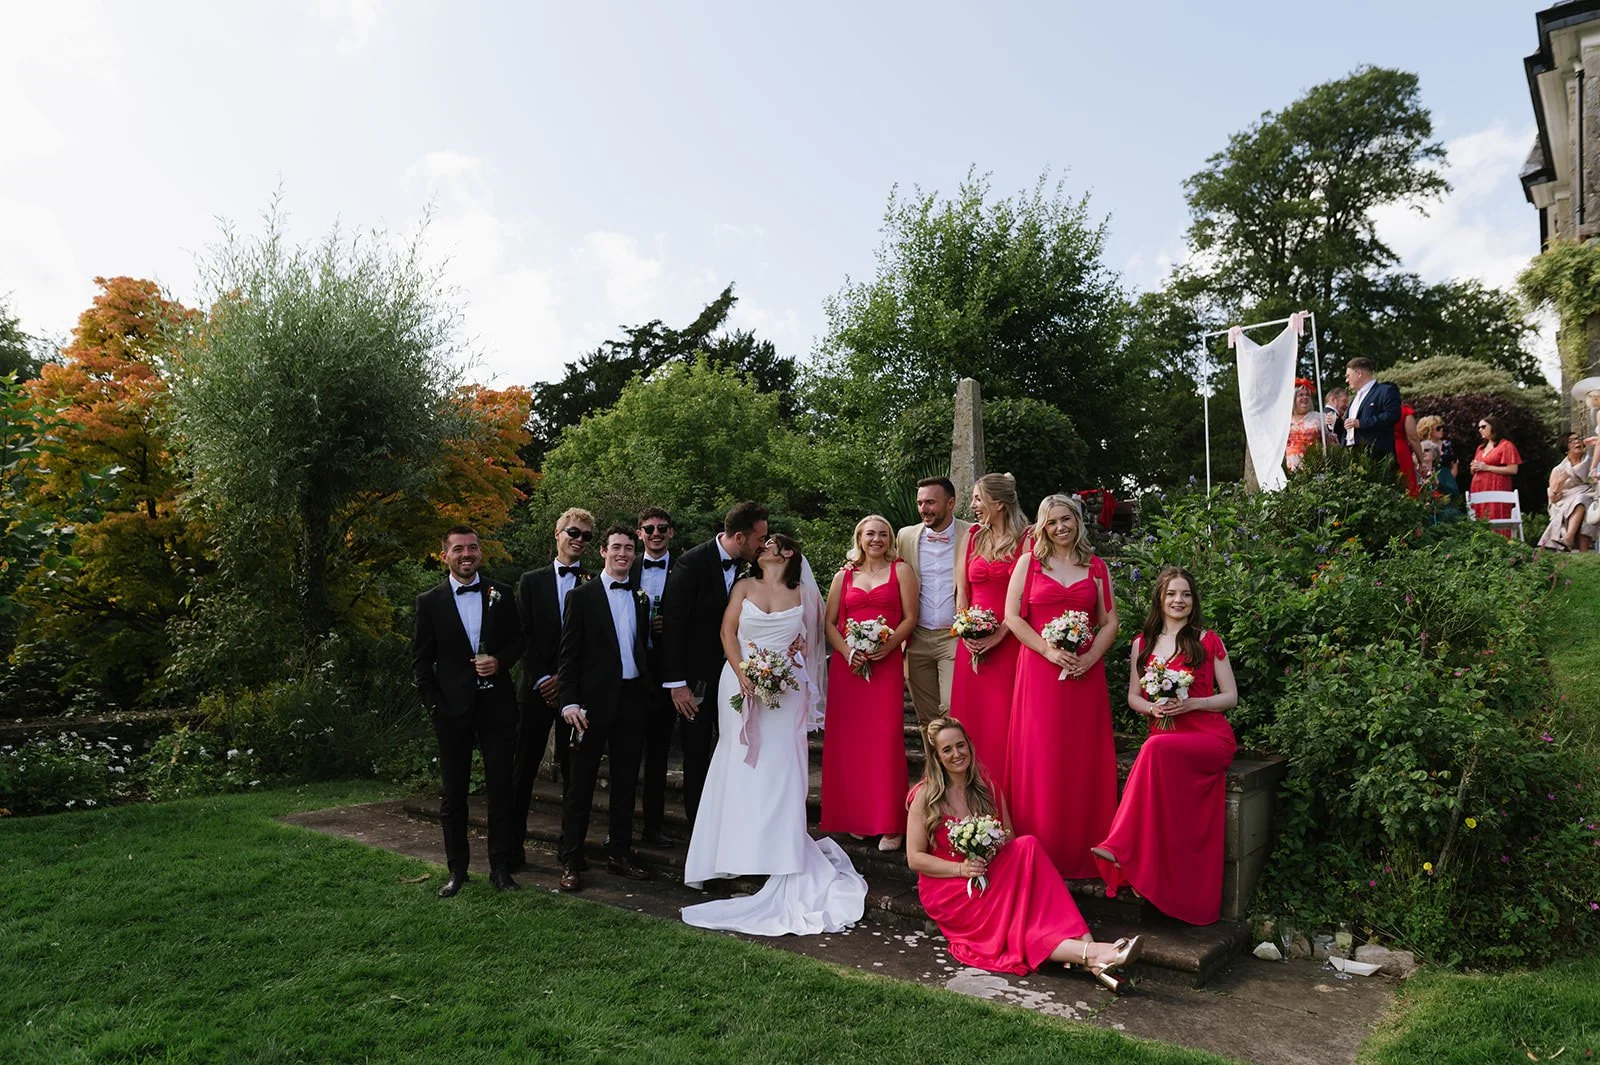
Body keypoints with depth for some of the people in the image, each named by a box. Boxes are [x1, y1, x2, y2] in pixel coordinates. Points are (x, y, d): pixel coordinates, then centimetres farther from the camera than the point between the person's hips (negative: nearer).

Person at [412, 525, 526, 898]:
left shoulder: (501, 594, 5)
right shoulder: (430, 601, 2)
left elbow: (518, 640, 10)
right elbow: (421, 661, 3)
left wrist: (499, 660, -11)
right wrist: (434, 705, -5)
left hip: (496, 703, 1)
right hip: (452, 709, 0)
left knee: (501, 789, 4)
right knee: (453, 793, 8)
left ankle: (500, 867, 16)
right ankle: (457, 869, 21)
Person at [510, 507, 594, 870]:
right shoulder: (531, 581, 8)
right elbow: (523, 635, 2)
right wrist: (541, 679, -7)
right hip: (537, 687, 1)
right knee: (524, 768, 3)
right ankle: (514, 843, 11)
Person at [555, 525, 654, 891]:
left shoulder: (641, 599, 12)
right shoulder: (582, 596, -2)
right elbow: (569, 653, -6)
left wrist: (648, 692, 6)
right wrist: (569, 701, -13)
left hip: (632, 699, 5)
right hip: (595, 700, -4)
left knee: (626, 781, 12)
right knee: (581, 782, 2)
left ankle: (620, 853, 24)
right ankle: (571, 861, 11)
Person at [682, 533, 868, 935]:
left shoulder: (804, 594, 9)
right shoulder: (744, 587, 11)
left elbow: (810, 642, 8)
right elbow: (727, 631, 3)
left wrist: (788, 669, -10)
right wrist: (743, 673, -11)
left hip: (786, 688, -1)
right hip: (741, 683, 1)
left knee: (780, 769, -4)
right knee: (740, 766, -1)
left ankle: (781, 853, 1)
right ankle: (738, 851, 6)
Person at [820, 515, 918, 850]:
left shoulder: (901, 571, 8)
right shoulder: (844, 576, 15)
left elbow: (910, 617, 1)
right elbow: (829, 623, 10)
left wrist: (886, 647, -13)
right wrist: (847, 652, -7)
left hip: (886, 663, -2)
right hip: (846, 665, 3)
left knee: (886, 739, -8)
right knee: (848, 740, 1)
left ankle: (889, 825, -2)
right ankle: (855, 818, 13)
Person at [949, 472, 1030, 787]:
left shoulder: (1026, 540, -3)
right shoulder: (971, 538, 12)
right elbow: (961, 591, 12)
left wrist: (999, 634, -15)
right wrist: (966, 632, -1)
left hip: (1009, 641, -4)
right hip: (972, 643, 4)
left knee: (1003, 719, -3)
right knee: (971, 717, 5)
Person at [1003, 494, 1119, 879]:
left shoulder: (1096, 567, 11)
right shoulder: (1029, 562, 7)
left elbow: (1110, 622, 9)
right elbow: (1012, 616, 0)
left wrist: (1090, 658, -8)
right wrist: (1049, 651, -11)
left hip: (1085, 672, 2)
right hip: (1039, 670, -1)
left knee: (1084, 759, 3)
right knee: (1040, 757, -1)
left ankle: (1082, 852, 13)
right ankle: (1041, 850, 8)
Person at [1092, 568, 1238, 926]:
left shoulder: (1208, 641, 5)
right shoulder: (1143, 643, 15)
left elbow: (1230, 697, 6)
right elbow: (1133, 697, 18)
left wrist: (1192, 703, -12)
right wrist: (1152, 707, -5)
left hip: (1210, 738, -3)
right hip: (1164, 737, 3)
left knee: (1157, 749, -35)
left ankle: (1120, 847, -36)